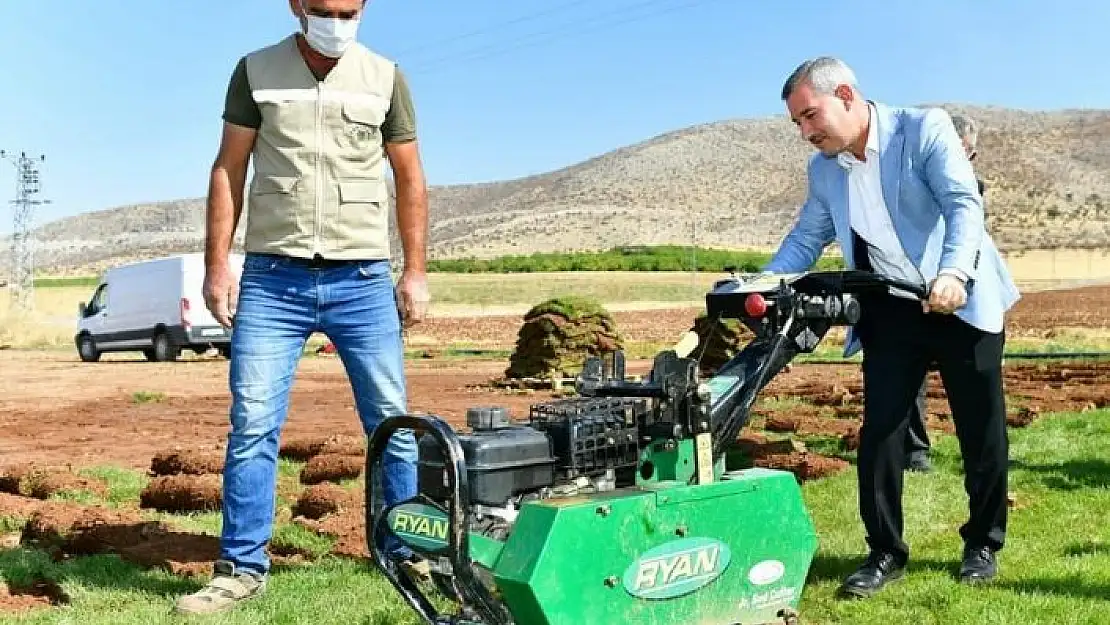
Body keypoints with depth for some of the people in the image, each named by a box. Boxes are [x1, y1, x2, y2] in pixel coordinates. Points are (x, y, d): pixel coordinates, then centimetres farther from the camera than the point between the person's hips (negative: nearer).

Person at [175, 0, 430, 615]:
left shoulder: (385, 78, 6)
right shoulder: (255, 71, 5)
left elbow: (409, 178, 9)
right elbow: (229, 170, 7)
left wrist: (415, 271, 4)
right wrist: (217, 265, 0)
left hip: (362, 280, 1)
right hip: (272, 278, 0)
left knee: (393, 420, 4)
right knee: (252, 422, -3)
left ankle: (410, 552, 18)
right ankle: (241, 568, 8)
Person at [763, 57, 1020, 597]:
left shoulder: (924, 128, -13)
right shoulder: (823, 169, 4)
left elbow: (965, 204, -22)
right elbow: (805, 238, 10)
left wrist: (953, 273, -39)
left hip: (961, 300, -4)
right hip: (890, 310, 4)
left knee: (981, 430, 6)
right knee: (879, 429, -2)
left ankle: (982, 544, 24)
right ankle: (885, 552, 9)